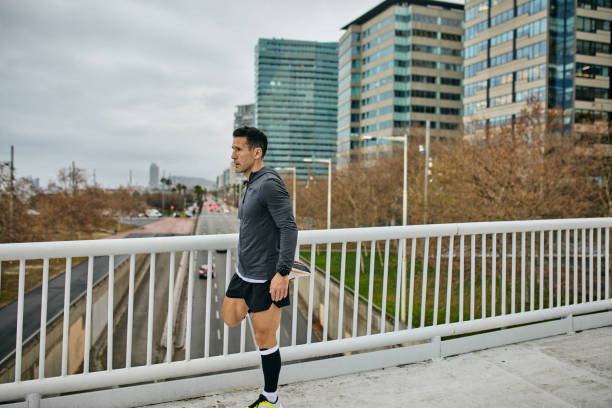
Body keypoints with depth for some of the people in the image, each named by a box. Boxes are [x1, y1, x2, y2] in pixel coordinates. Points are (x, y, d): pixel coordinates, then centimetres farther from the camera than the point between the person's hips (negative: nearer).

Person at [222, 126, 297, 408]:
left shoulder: (270, 184, -18)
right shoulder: (249, 187, 11)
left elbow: (289, 228, -24)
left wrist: (282, 272, -30)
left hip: (266, 276, -9)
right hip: (244, 272, 9)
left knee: (264, 339, 3)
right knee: (230, 320, 16)